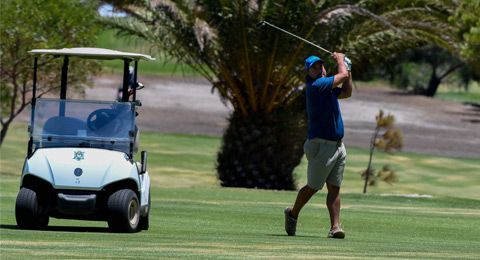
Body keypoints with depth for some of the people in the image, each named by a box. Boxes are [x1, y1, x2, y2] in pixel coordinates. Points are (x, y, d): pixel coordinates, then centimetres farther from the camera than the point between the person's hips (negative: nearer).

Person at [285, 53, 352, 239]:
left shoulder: (326, 87, 13)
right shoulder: (315, 86, -16)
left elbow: (346, 92, 29)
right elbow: (342, 75, -17)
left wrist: (347, 68, 21)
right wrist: (340, 60, 3)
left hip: (338, 145, 8)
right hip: (321, 146, -8)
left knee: (334, 189, 1)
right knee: (313, 187, 3)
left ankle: (335, 227, -3)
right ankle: (293, 214, 26)